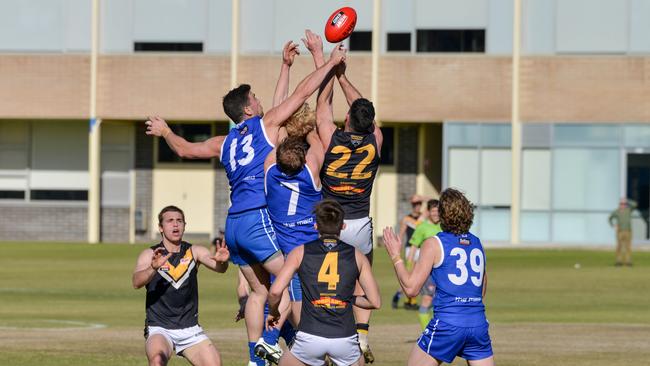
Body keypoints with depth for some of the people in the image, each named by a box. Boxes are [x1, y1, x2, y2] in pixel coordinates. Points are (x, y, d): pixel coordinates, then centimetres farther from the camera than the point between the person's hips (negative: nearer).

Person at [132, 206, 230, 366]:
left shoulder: (194, 252, 5)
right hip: (159, 329, -3)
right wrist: (153, 268, -39)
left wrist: (221, 261, -37)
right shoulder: (150, 254, -1)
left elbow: (218, 268, -12)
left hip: (190, 330, 3)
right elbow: (137, 282, -18)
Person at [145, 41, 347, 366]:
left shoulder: (225, 143, 20)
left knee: (260, 290, 12)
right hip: (259, 218, -7)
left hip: (234, 224, 7)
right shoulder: (266, 124, 4)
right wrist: (331, 62, 9)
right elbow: (301, 94, 3)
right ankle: (268, 339, -20)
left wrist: (165, 132, 52)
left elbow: (185, 149, 33)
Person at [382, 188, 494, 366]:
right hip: (478, 323, 4)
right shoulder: (477, 243, 13)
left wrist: (395, 256, 5)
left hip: (447, 323, -4)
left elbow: (411, 288, -4)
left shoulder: (434, 244, -3)